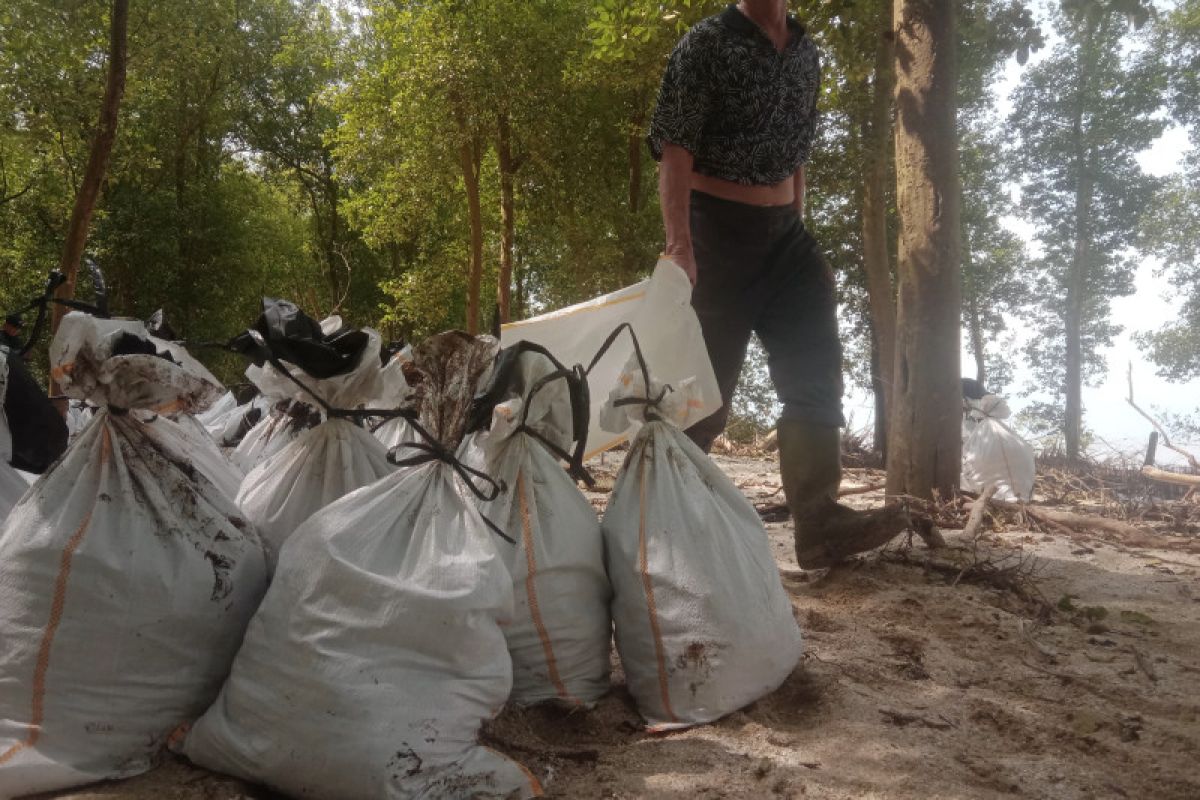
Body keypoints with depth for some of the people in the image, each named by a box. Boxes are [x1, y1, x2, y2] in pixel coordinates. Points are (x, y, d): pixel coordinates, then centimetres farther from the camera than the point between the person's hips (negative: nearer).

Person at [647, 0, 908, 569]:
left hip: (785, 234, 7)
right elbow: (675, 149, -13)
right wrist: (679, 244, -24)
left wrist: (799, 233, 16)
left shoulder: (805, 53, 13)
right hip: (718, 232, -6)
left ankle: (819, 522, -1)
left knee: (815, 372, -2)